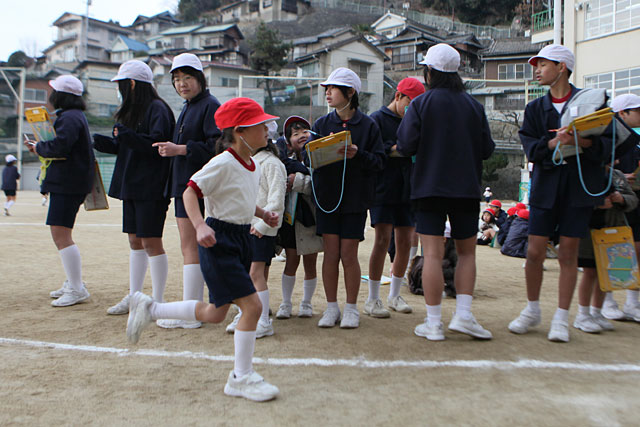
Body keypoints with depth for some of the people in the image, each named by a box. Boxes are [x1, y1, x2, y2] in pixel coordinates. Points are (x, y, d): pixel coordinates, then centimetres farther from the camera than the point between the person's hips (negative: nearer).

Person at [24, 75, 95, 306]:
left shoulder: (69, 118, -14)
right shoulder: (74, 115, 20)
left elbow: (60, 146, -26)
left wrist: (38, 148, -8)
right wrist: (40, 147, 11)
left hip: (67, 183, -11)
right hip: (66, 181, 11)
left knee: (61, 235, -12)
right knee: (60, 234, 17)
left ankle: (77, 289, -9)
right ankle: (73, 282, 26)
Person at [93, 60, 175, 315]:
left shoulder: (157, 109, -10)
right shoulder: (132, 110, 19)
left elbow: (155, 145, -21)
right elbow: (123, 147, 19)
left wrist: (125, 135, -23)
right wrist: (99, 141, 4)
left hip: (151, 187, -9)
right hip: (131, 186, 9)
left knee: (151, 241, -6)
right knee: (135, 241, 13)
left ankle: (157, 301, 4)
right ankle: (134, 297, 23)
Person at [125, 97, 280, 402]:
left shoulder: (254, 167, 10)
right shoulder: (222, 163, -16)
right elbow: (190, 192, -19)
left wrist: (263, 214, 7)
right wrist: (199, 227, -32)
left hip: (242, 239, 10)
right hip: (219, 240, -9)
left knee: (214, 313, 15)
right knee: (252, 305, -12)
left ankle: (149, 309, 33)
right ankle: (241, 377, 5)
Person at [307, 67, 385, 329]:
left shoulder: (368, 125, 1)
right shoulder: (321, 124, 8)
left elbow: (379, 161, -3)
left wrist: (358, 155, -20)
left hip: (355, 198, -2)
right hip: (326, 197, 2)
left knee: (349, 255, 1)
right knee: (331, 254, 3)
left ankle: (351, 308, 17)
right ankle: (331, 307, 17)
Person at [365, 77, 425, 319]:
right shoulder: (377, 119, 1)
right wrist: (396, 149, -18)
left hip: (407, 191, 5)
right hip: (383, 190, -5)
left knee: (405, 242, 6)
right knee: (383, 240, -9)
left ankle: (394, 295, 20)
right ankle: (373, 299, 2)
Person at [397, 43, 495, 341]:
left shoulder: (420, 104, -5)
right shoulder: (473, 105, 4)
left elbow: (406, 146, -10)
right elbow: (486, 149, 4)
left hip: (429, 187, -2)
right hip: (467, 188, 3)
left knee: (432, 254, -1)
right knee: (467, 252, 14)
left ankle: (434, 323, 2)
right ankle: (463, 314, 9)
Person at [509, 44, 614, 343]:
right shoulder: (535, 108, 11)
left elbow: (607, 145, -2)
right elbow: (530, 148, -1)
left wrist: (586, 142, -22)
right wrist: (553, 143, -21)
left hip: (579, 187, -2)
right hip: (546, 185, 2)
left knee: (568, 254, 1)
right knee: (534, 253, 0)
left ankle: (561, 318, 13)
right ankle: (532, 310, 21)